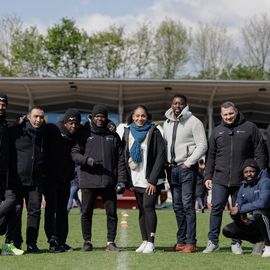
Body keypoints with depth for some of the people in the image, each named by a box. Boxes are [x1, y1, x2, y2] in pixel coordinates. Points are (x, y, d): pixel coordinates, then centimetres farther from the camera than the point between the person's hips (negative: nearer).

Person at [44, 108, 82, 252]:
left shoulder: (78, 135, 4)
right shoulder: (52, 130, -10)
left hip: (65, 178, 5)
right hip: (50, 176, -5)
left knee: (62, 209, 9)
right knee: (51, 208, -10)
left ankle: (61, 241, 14)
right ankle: (53, 240, -15)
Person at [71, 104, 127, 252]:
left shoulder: (113, 136, 13)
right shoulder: (85, 135, 8)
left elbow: (120, 159, 9)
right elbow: (74, 153, 3)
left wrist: (121, 180, 0)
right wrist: (86, 159, -17)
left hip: (108, 182, 1)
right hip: (88, 181, -1)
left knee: (112, 213, 1)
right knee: (86, 213, 3)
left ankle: (111, 242, 9)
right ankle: (87, 242, 13)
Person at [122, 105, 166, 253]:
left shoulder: (154, 132, -4)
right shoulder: (127, 132, 10)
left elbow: (161, 156, -9)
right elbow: (124, 156, 12)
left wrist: (153, 180, -14)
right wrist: (126, 179, 3)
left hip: (151, 180, -5)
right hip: (136, 179, 5)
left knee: (148, 206, -14)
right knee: (142, 209, 8)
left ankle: (151, 242, -12)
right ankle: (144, 241, 12)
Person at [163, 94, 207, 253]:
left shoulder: (194, 122, -5)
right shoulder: (167, 123, 16)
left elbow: (202, 145, -9)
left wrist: (188, 163, -12)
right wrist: (167, 163, 8)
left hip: (187, 168, -7)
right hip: (172, 168, 7)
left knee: (188, 205, -10)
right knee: (178, 207, 8)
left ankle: (191, 243, -11)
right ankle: (181, 242, 13)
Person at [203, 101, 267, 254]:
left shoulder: (250, 128, 4)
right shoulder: (217, 131, 13)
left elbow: (260, 153, 3)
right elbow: (211, 156, 15)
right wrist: (208, 177, 8)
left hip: (242, 180, -2)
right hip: (220, 180, 2)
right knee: (216, 209, -3)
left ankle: (236, 243, 11)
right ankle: (213, 241, 3)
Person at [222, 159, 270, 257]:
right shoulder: (243, 187, 9)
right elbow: (237, 206, 12)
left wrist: (241, 209, -24)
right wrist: (237, 214, -13)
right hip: (252, 223, 7)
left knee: (258, 212, -39)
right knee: (227, 230, -5)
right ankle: (259, 240, 9)